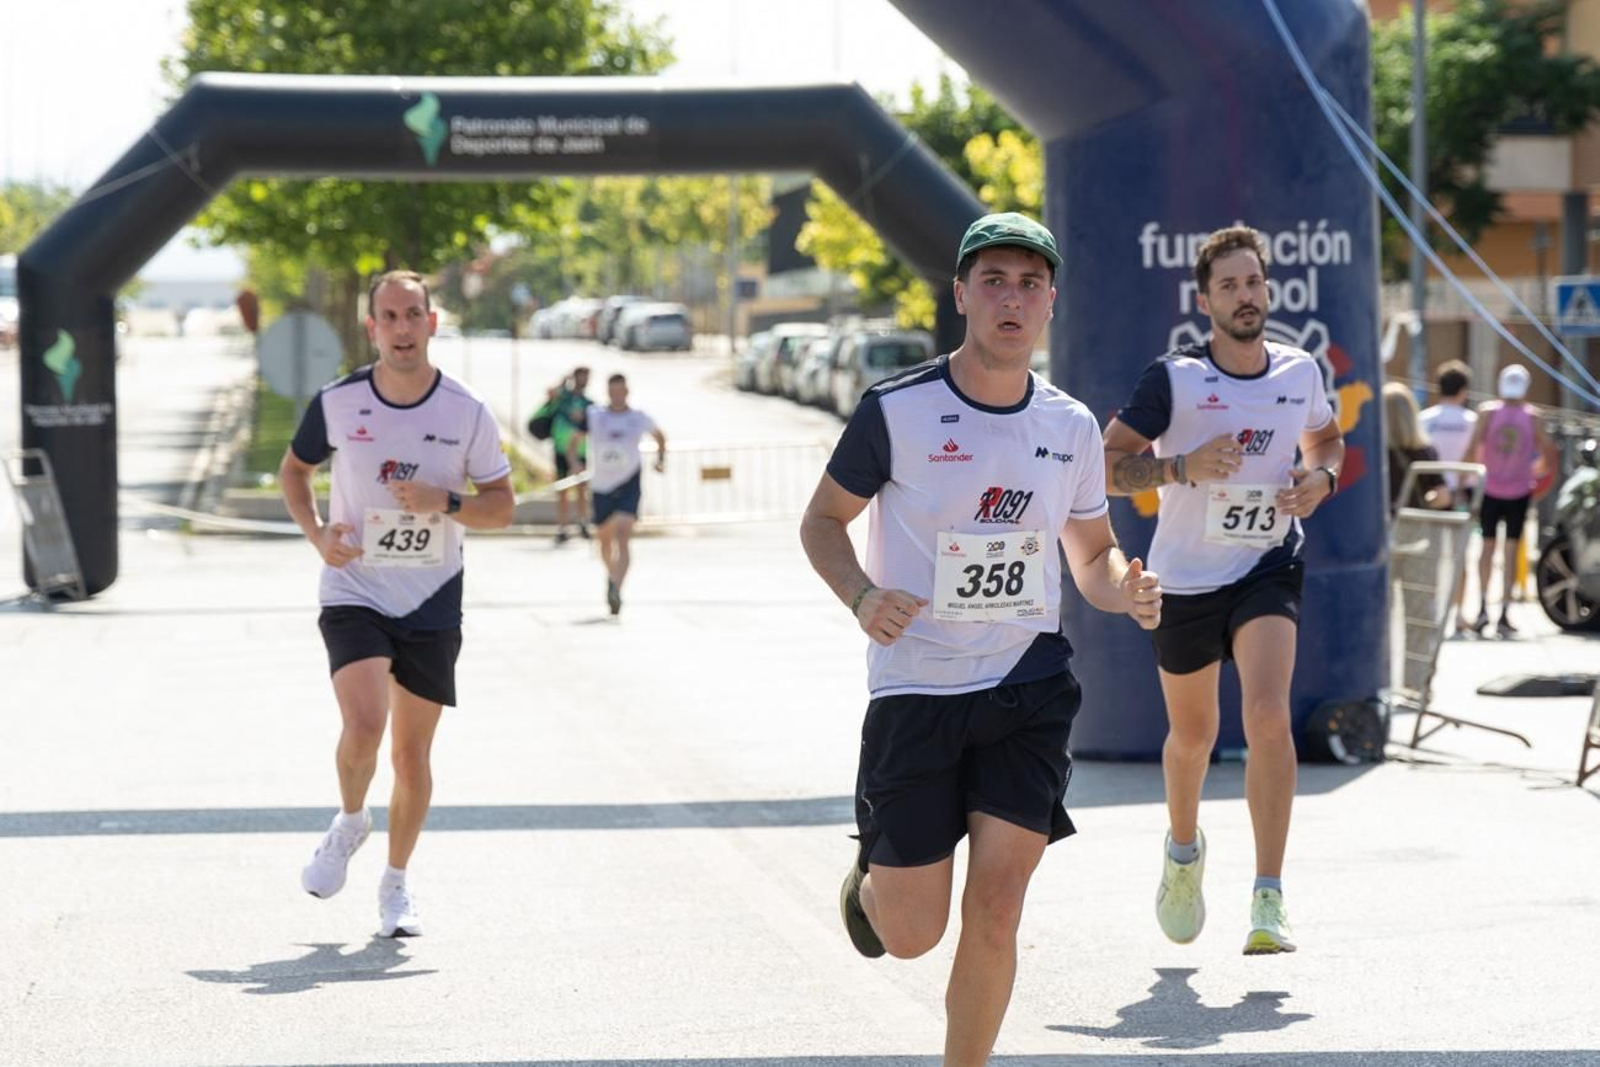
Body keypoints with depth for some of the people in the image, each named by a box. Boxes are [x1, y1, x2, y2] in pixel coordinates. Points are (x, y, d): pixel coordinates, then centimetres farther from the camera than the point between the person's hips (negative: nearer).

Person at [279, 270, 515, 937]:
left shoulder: (468, 413, -5)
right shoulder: (337, 403, -5)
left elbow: (501, 507, 2)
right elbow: (294, 469, 13)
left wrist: (444, 501, -17)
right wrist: (315, 532, -5)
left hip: (431, 604, 1)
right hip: (354, 591, -1)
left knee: (412, 753, 5)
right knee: (364, 725, -22)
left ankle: (396, 885, 24)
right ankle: (350, 822, 10)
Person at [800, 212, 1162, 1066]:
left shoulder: (1071, 427, 3)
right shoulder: (896, 410, -9)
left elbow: (1093, 556, 15)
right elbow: (821, 521, 2)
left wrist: (1126, 591, -10)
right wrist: (862, 596, -19)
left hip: (1028, 687, 2)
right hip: (914, 692, -2)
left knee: (995, 912, -9)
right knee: (911, 935, 1)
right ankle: (870, 879, 38)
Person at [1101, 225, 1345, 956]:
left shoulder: (1301, 373, 0)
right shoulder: (1173, 379, -11)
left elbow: (1326, 437, 21)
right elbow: (1108, 463, -9)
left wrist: (1321, 478, -2)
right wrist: (1183, 466, -26)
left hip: (1268, 567, 0)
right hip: (1185, 575, 0)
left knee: (1268, 713, -21)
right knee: (1192, 734, 15)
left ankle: (1269, 900, -21)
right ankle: (1183, 849, 48)